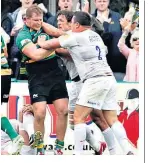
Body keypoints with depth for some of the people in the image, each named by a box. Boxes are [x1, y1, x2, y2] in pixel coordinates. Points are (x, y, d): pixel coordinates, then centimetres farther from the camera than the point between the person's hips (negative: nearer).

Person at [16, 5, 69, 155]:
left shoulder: (45, 28, 7)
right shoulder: (22, 36, -8)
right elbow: (36, 55, -20)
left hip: (55, 75, 5)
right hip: (37, 79, -5)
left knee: (63, 110, -4)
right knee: (40, 113, -14)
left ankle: (59, 148, 9)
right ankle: (39, 149, 4)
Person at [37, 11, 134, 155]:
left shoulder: (74, 38, -3)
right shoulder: (95, 36, 21)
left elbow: (47, 45, 7)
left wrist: (41, 42, 28)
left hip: (95, 81, -8)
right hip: (109, 79, 8)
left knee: (78, 117, -2)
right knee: (112, 120, 6)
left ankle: (78, 155, -6)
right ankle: (128, 152, -5)